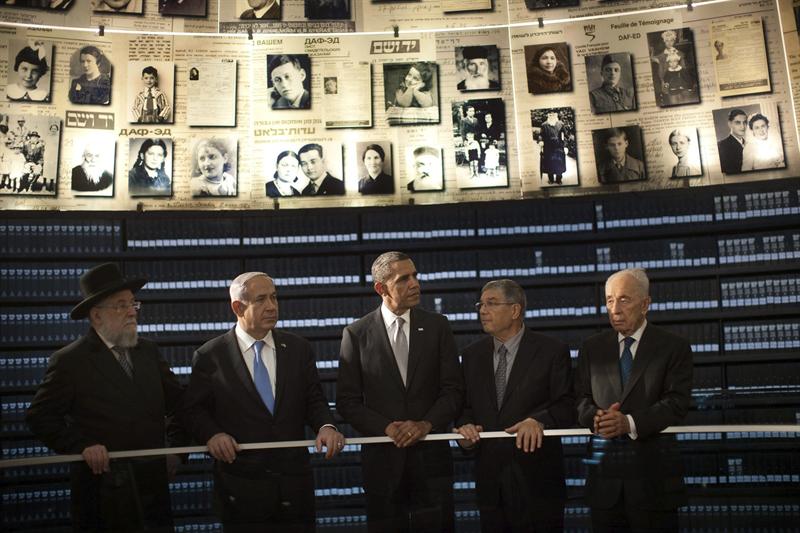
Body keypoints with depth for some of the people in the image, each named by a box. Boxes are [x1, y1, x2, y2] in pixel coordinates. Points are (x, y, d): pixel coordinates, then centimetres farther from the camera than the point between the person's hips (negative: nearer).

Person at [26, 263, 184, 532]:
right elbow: (40, 416, -4)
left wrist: (177, 444, 4)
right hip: (103, 486, -4)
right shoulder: (69, 361, -6)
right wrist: (82, 446, -14)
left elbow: (177, 401, 13)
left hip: (154, 481, 4)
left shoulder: (149, 351, 8)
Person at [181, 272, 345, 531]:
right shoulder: (209, 356, -3)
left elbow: (314, 400, 6)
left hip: (294, 483, 3)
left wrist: (326, 426, -14)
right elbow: (193, 410, 3)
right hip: (240, 487, -2)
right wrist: (212, 433, -17)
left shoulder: (299, 348, 4)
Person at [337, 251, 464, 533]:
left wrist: (426, 424, -14)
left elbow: (453, 390, 1)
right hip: (382, 456, -1)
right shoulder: (356, 333, -1)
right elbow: (348, 401, -2)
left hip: (431, 454, 1)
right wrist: (387, 428, -14)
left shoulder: (437, 326, 3)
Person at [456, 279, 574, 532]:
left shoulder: (552, 351, -4)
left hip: (536, 478, -3)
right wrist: (466, 426, -10)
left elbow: (567, 406, -8)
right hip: (489, 478, 4)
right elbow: (465, 405, 11)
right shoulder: (472, 355, 9)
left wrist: (539, 420, -26)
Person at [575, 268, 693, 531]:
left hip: (653, 474, -2)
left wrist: (630, 423, -23)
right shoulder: (591, 348, 10)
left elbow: (677, 403, -9)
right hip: (604, 473, 3)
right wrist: (596, 418, -17)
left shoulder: (674, 347, 1)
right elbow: (581, 400, 6)